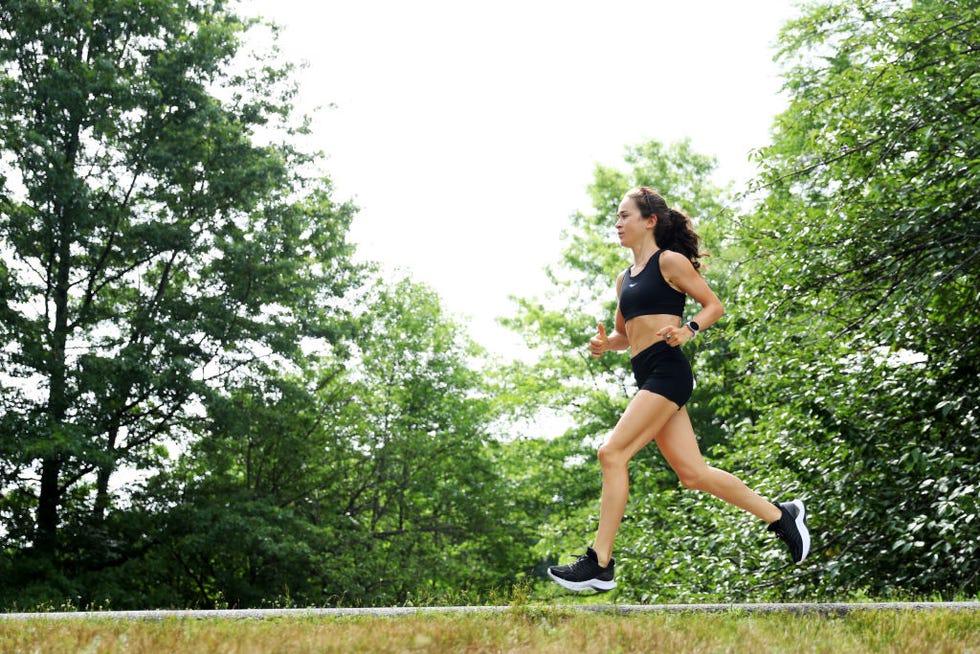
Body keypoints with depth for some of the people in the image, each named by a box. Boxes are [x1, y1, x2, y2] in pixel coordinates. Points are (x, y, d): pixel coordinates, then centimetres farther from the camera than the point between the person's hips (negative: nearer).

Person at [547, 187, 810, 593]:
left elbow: (714, 305, 0)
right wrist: (604, 343, 6)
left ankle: (600, 564, -16)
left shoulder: (670, 262, -1)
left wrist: (688, 330, -19)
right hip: (647, 378, 9)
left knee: (613, 453, -16)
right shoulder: (624, 279, 21)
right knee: (692, 472, 5)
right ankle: (781, 516, 19)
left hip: (667, 371, -9)